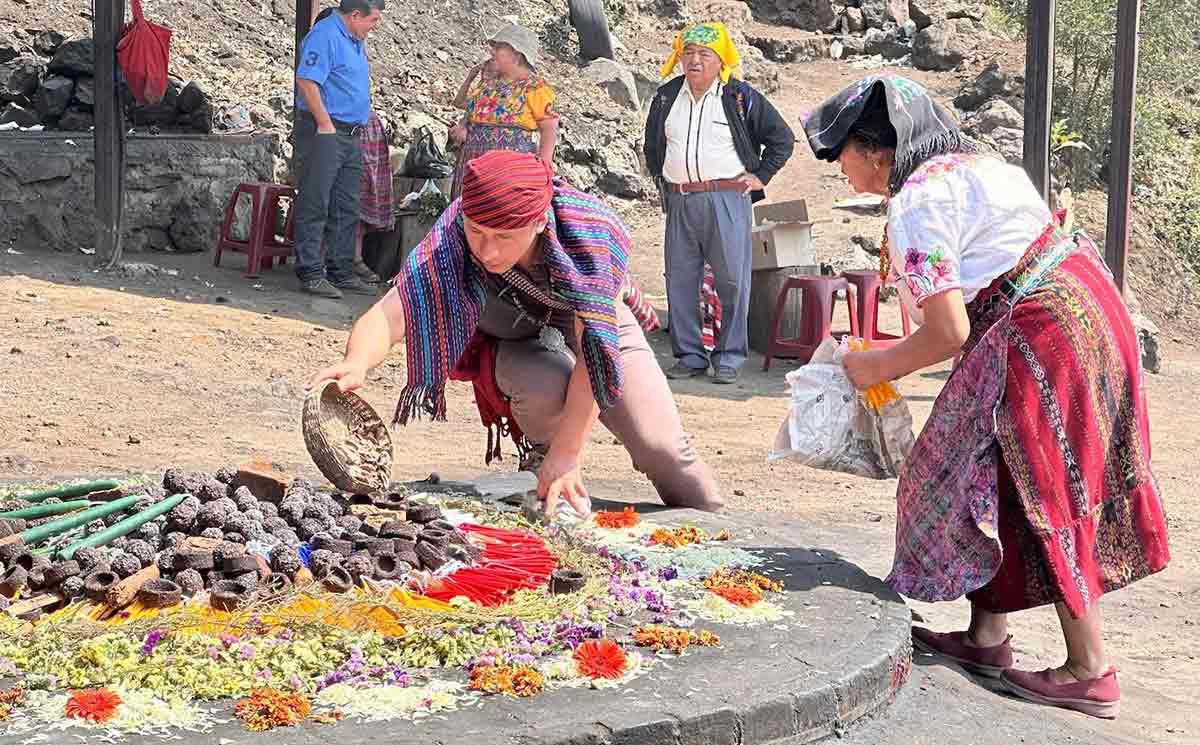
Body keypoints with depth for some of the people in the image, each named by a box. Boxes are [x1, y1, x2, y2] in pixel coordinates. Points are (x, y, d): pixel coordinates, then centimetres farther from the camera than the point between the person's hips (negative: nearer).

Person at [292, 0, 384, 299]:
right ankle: (310, 273, -3)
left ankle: (341, 272, 19)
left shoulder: (355, 40, 18)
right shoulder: (325, 35, -13)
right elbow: (306, 80, -22)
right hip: (323, 132, -10)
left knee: (346, 208, 12)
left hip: (350, 136, 10)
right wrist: (325, 124, -20)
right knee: (315, 206, -5)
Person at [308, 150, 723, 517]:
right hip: (515, 346, 0)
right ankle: (539, 462, -3)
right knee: (546, 384, -34)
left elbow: (593, 348, -35)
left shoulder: (589, 231, -37)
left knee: (659, 443, -7)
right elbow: (389, 315, -45)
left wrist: (567, 453, -37)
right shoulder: (448, 244, -35)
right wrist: (357, 363, -68)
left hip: (589, 319, 0)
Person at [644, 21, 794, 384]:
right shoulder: (666, 97, 11)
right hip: (679, 202, 4)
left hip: (727, 200, -4)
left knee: (732, 282, -3)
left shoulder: (741, 98, 0)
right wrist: (663, 182, 18)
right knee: (680, 282, 4)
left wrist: (760, 177, 3)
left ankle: (729, 358, 5)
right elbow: (652, 144, 28)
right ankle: (689, 356, 14)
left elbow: (782, 139, 8)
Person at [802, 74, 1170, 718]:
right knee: (993, 475, 16)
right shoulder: (967, 165, 15)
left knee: (1043, 495, 0)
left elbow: (947, 332, -18)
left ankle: (1089, 672, 8)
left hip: (1039, 335, -10)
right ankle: (987, 638, 24)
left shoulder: (915, 207, -16)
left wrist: (875, 367, -2)